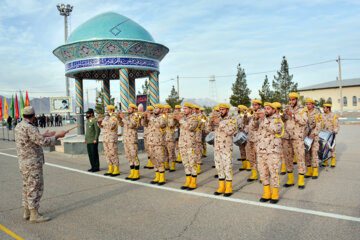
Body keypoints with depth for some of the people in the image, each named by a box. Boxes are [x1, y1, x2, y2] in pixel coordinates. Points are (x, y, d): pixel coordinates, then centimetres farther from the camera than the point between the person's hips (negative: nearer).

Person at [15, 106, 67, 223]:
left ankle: (27, 212, 26)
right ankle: (34, 215, 2)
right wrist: (57, 136, -13)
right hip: (32, 163, -10)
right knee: (35, 188, -3)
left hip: (24, 163, 10)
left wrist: (44, 135, 23)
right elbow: (43, 142, -23)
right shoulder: (29, 128, -20)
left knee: (27, 186, 17)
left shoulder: (18, 127, 10)